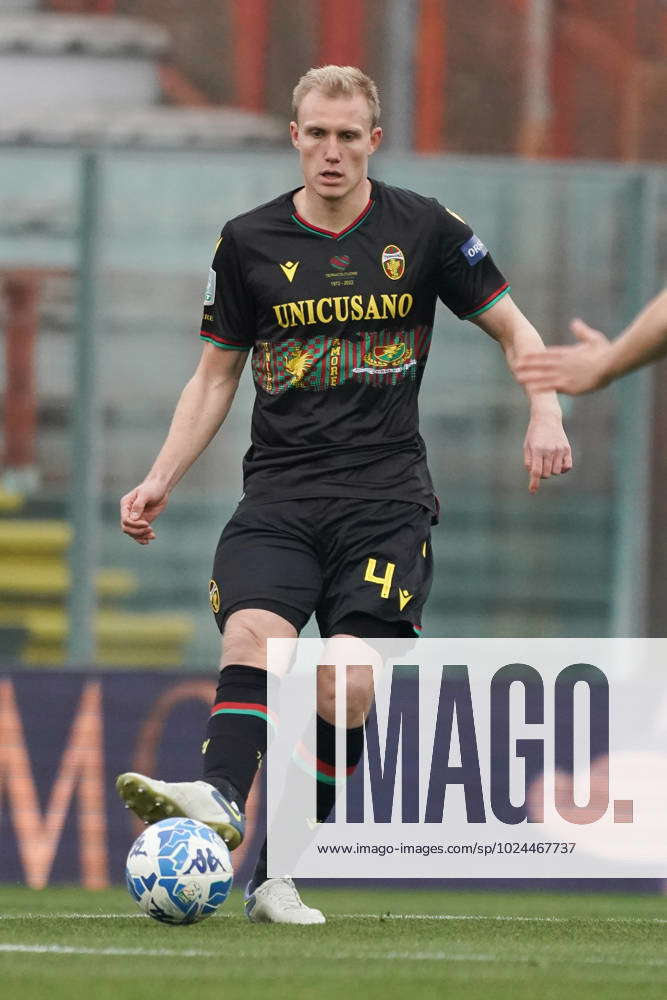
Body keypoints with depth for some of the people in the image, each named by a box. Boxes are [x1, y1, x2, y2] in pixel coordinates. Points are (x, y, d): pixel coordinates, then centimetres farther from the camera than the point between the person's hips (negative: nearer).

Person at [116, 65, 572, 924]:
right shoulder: (250, 243, 8)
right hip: (279, 493, 1)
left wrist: (545, 412, -5)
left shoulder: (424, 231, 5)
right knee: (255, 634, -27)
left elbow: (514, 329, 13)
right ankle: (221, 800, -49)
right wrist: (159, 481, 7)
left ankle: (274, 873, -10)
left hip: (387, 497, -1)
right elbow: (216, 375, 17)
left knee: (350, 685, -16)